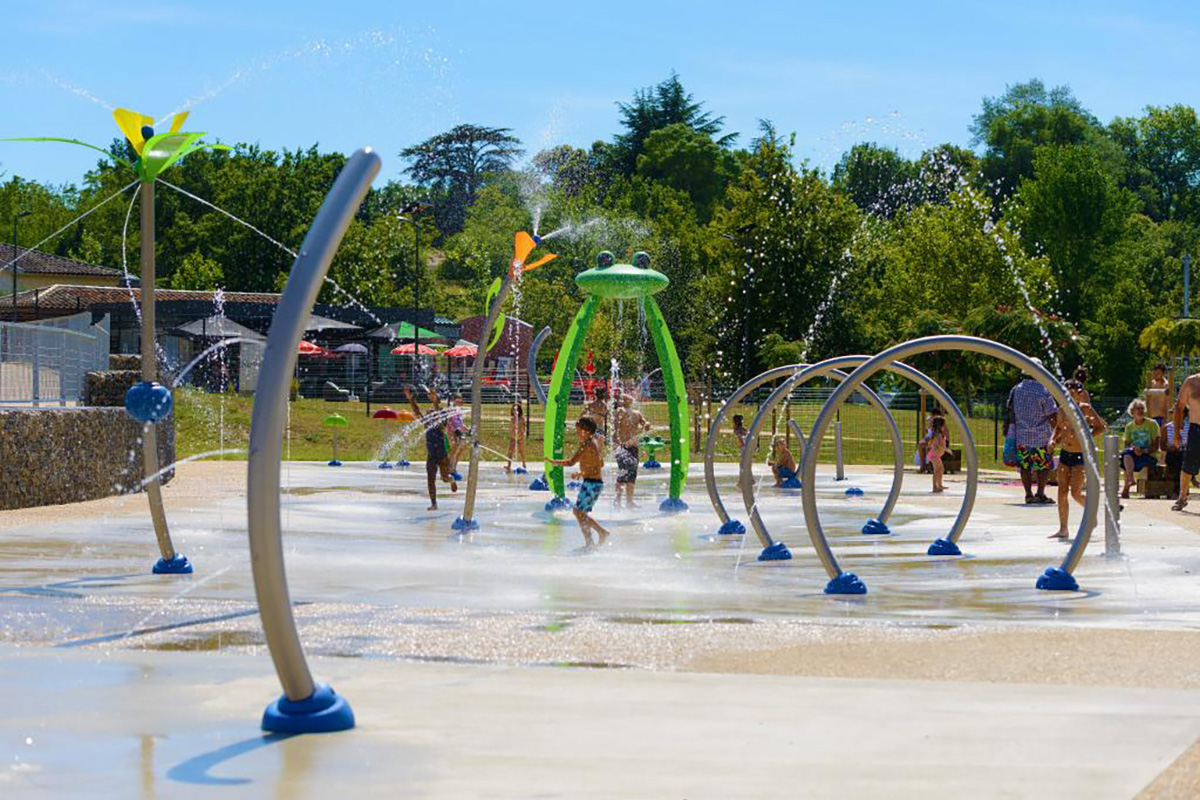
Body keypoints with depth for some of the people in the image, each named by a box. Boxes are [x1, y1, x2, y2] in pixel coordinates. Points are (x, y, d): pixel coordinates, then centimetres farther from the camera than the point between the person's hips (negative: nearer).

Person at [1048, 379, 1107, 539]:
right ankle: (1063, 529, 8)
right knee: (1062, 492, 2)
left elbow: (1102, 427, -9)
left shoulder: (1086, 409, -12)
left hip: (1081, 455, -6)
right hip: (1065, 454, 6)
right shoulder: (1063, 410, 4)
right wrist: (1053, 439, 3)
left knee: (1075, 492, -10)